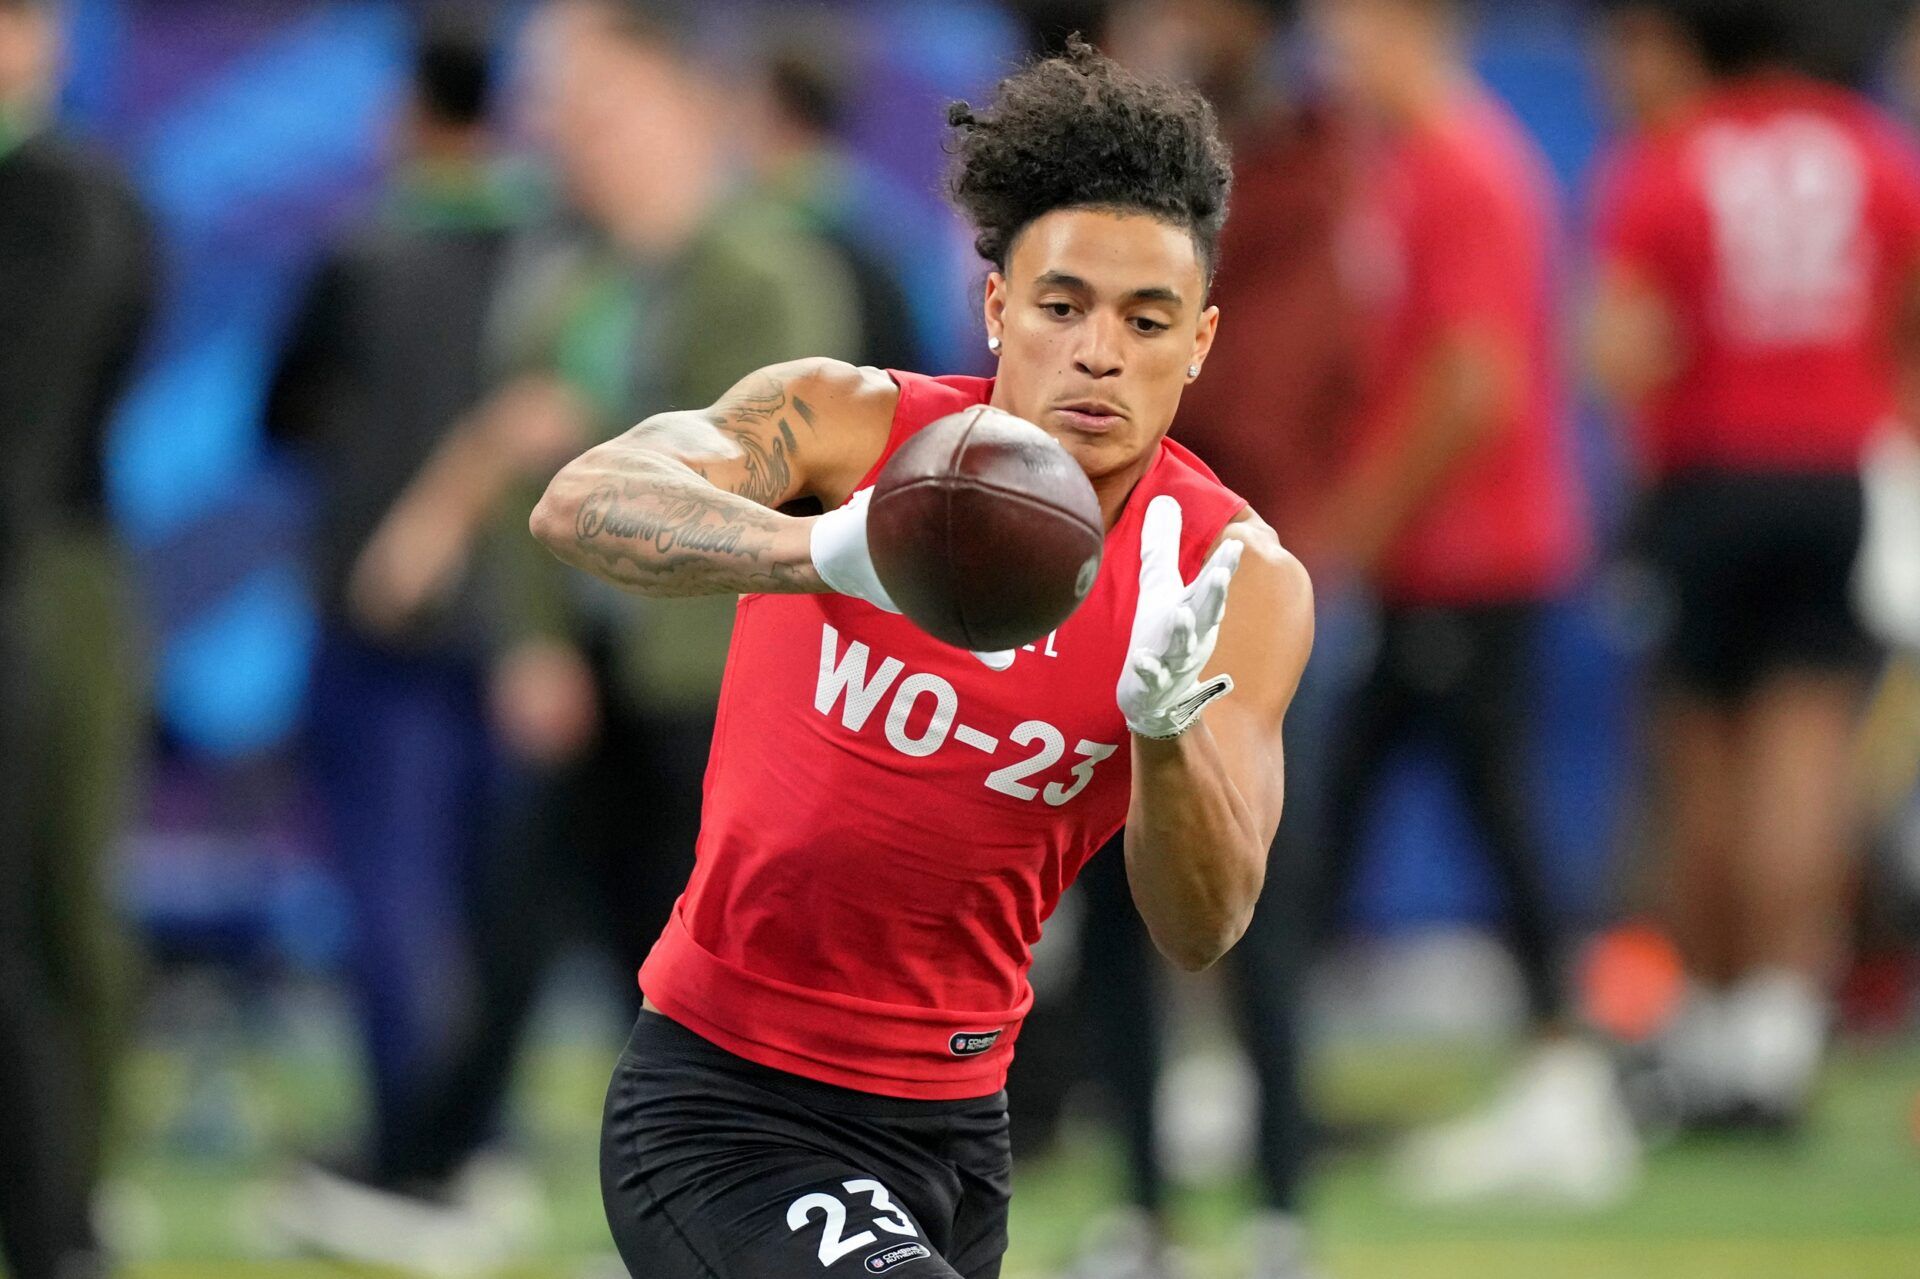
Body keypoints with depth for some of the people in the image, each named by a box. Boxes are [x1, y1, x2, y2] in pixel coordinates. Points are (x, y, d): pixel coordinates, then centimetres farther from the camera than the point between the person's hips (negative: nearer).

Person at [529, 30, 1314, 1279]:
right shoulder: (849, 425, -11)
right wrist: (823, 552, -48)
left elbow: (1204, 930, -14)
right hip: (722, 1112, -5)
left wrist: (1166, 728, -35)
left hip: (953, 1127, 5)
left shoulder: (1239, 581, -5)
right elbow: (583, 505, -29)